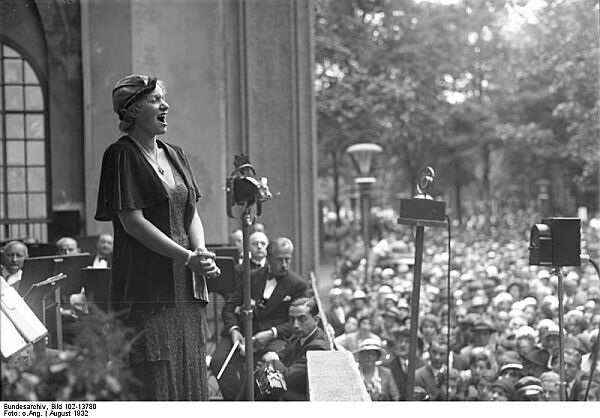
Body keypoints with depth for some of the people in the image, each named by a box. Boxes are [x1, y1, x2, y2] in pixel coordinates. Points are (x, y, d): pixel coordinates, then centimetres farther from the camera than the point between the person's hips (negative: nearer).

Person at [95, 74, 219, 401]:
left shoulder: (175, 155, 16)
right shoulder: (122, 155, -6)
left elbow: (192, 214, 14)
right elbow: (133, 222, -13)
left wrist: (201, 251, -6)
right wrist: (187, 258, -15)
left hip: (186, 287, 7)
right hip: (146, 286, -7)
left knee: (190, 377, 7)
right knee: (153, 379, -6)